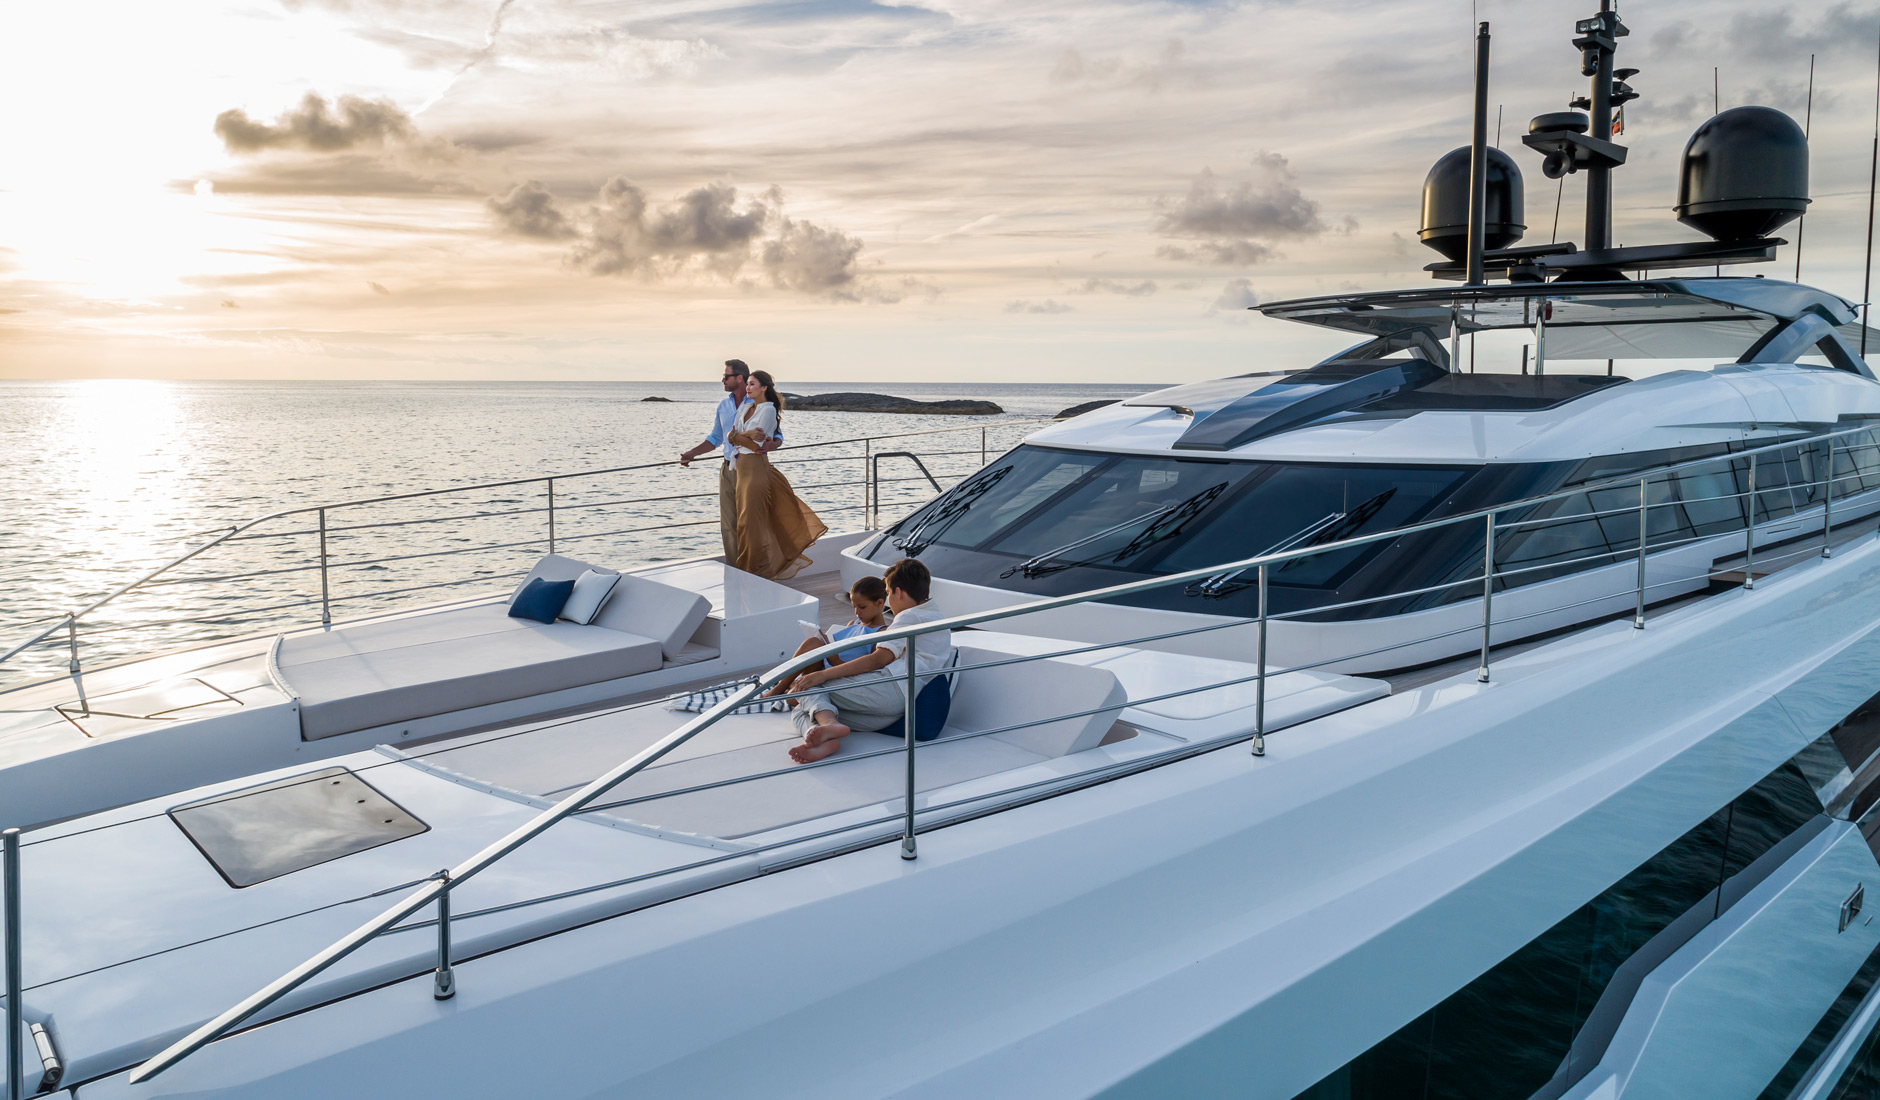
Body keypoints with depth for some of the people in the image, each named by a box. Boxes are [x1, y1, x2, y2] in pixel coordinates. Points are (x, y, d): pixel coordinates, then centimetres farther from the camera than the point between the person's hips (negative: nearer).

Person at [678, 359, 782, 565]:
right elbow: (715, 438, 20)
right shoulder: (723, 405, 12)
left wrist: (771, 445, -25)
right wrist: (692, 453, 9)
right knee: (728, 525, 6)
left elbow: (778, 436, -2)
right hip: (728, 470, 6)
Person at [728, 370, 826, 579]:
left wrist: (737, 437, -1)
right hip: (741, 465, 8)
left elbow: (755, 443, -14)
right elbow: (729, 436, 8)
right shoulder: (745, 407, 15)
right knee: (745, 517, 10)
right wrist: (747, 435, -10)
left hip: (755, 465, -8)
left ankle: (753, 568, 5)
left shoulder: (768, 409, -7)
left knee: (751, 518, -4)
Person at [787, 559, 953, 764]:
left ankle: (828, 723, -33)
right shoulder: (939, 620, 30)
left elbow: (879, 660, -11)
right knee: (800, 713, 5)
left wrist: (823, 675, -12)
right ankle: (823, 742, -30)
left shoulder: (910, 616, 1)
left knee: (806, 683, -4)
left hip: (891, 688, -9)